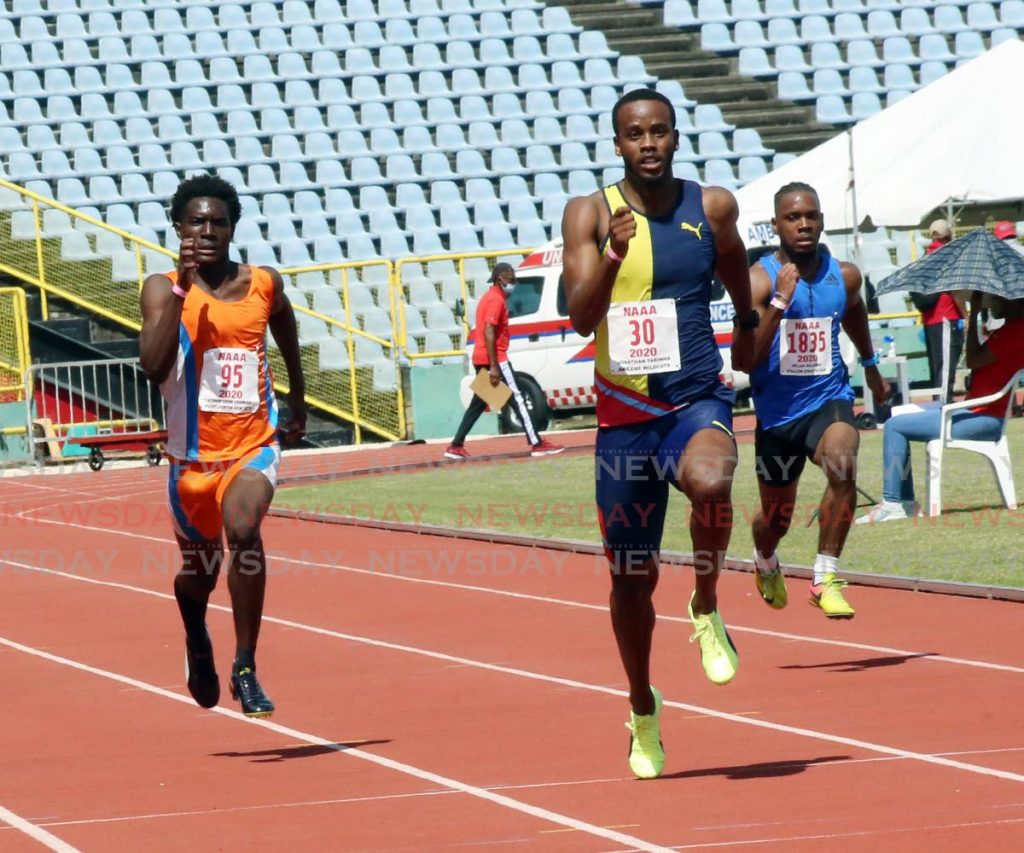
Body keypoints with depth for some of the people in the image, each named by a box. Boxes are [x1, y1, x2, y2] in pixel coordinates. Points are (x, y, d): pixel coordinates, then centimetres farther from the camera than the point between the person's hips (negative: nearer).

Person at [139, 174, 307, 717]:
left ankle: (245, 668, -20)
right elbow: (153, 365, -23)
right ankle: (196, 636, 54)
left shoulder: (265, 285, 2)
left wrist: (298, 402, 33)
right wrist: (182, 287, -25)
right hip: (193, 452, 0)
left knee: (243, 530, -29)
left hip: (253, 445, 0)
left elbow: (287, 335, 25)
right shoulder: (163, 289, -6)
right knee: (198, 568, 17)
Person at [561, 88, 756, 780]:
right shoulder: (590, 214, -4)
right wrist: (613, 256, -28)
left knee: (710, 481, -36)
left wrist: (747, 324, 34)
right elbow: (580, 316, -15)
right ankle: (644, 710, 32)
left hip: (699, 400, 0)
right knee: (632, 578, 8)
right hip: (626, 411, 0)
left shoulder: (712, 207, 2)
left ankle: (708, 609, -9)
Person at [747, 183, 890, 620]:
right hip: (777, 410, -1)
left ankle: (826, 579, -22)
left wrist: (870, 366, 37)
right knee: (777, 517, 14)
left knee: (843, 466, -32)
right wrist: (779, 302, -32)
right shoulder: (759, 280, -14)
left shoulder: (844, 275, -2)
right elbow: (746, 359, -23)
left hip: (828, 399, 1)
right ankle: (765, 564, 52)